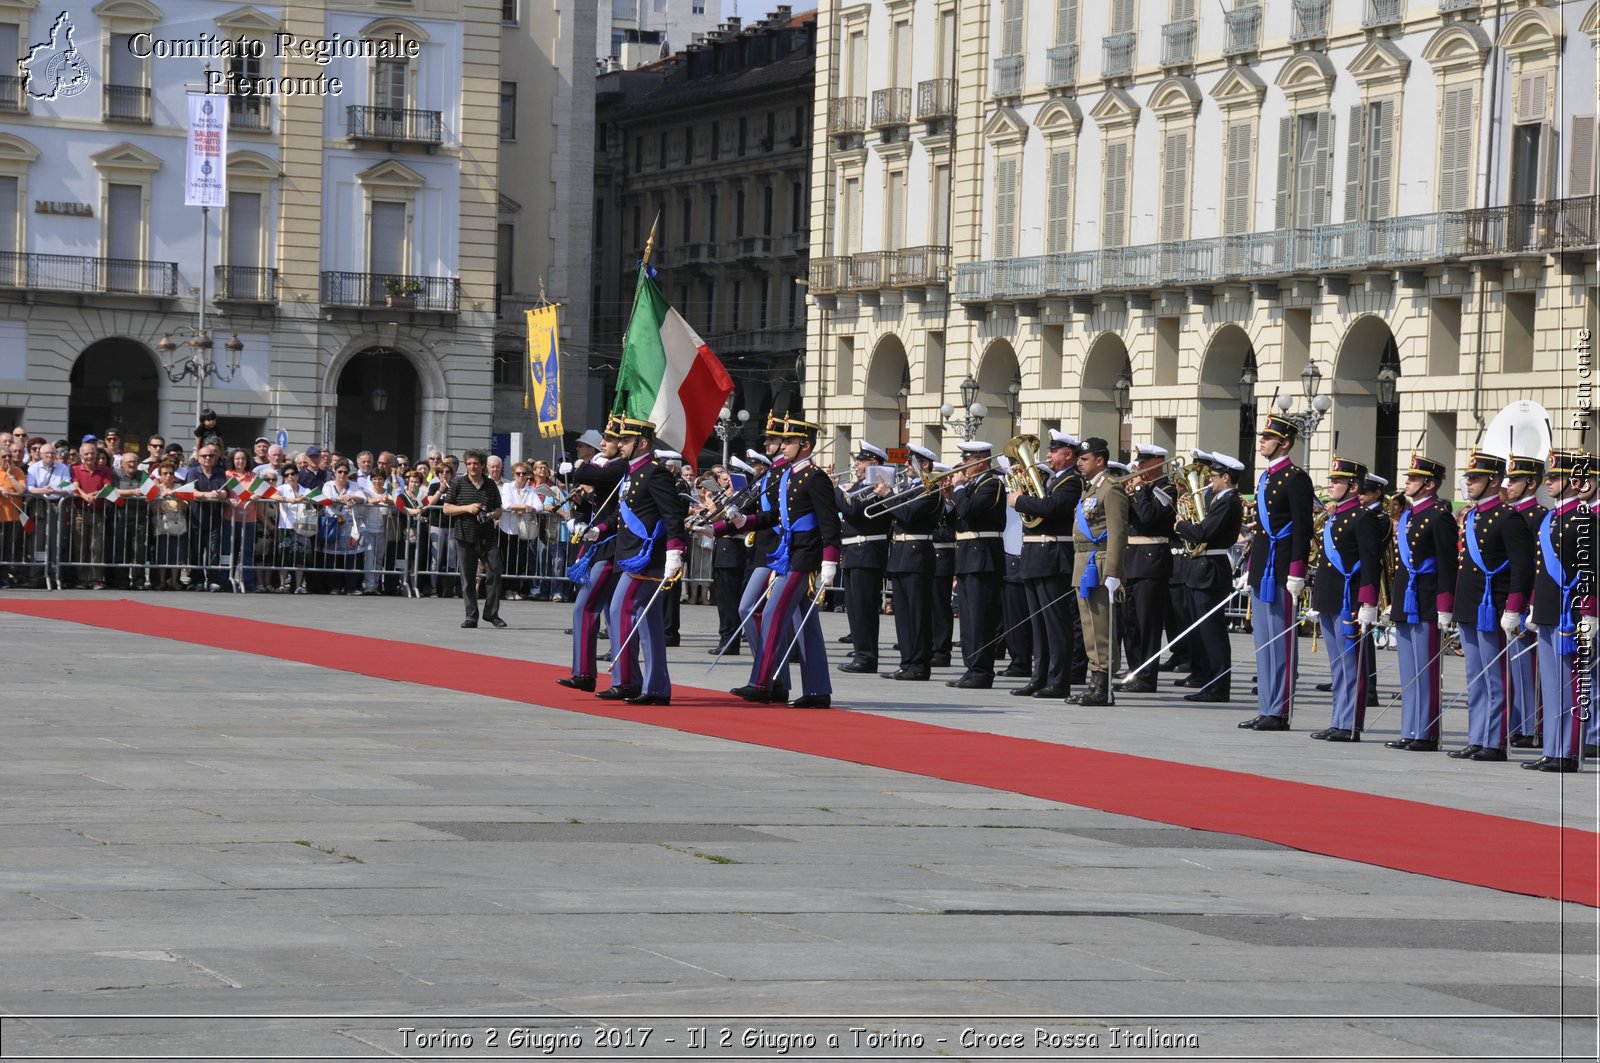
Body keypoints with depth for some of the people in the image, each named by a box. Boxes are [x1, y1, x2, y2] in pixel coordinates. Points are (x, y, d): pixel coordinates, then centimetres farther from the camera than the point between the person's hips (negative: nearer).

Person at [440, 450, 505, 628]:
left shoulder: (491, 485, 9)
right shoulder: (458, 483, 4)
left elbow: (498, 510, 15)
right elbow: (447, 509, 2)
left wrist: (491, 515, -8)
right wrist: (467, 508, -12)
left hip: (487, 537, 1)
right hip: (465, 537, -1)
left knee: (494, 573, -7)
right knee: (468, 578, 2)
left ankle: (492, 613, 4)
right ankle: (471, 616, 9)